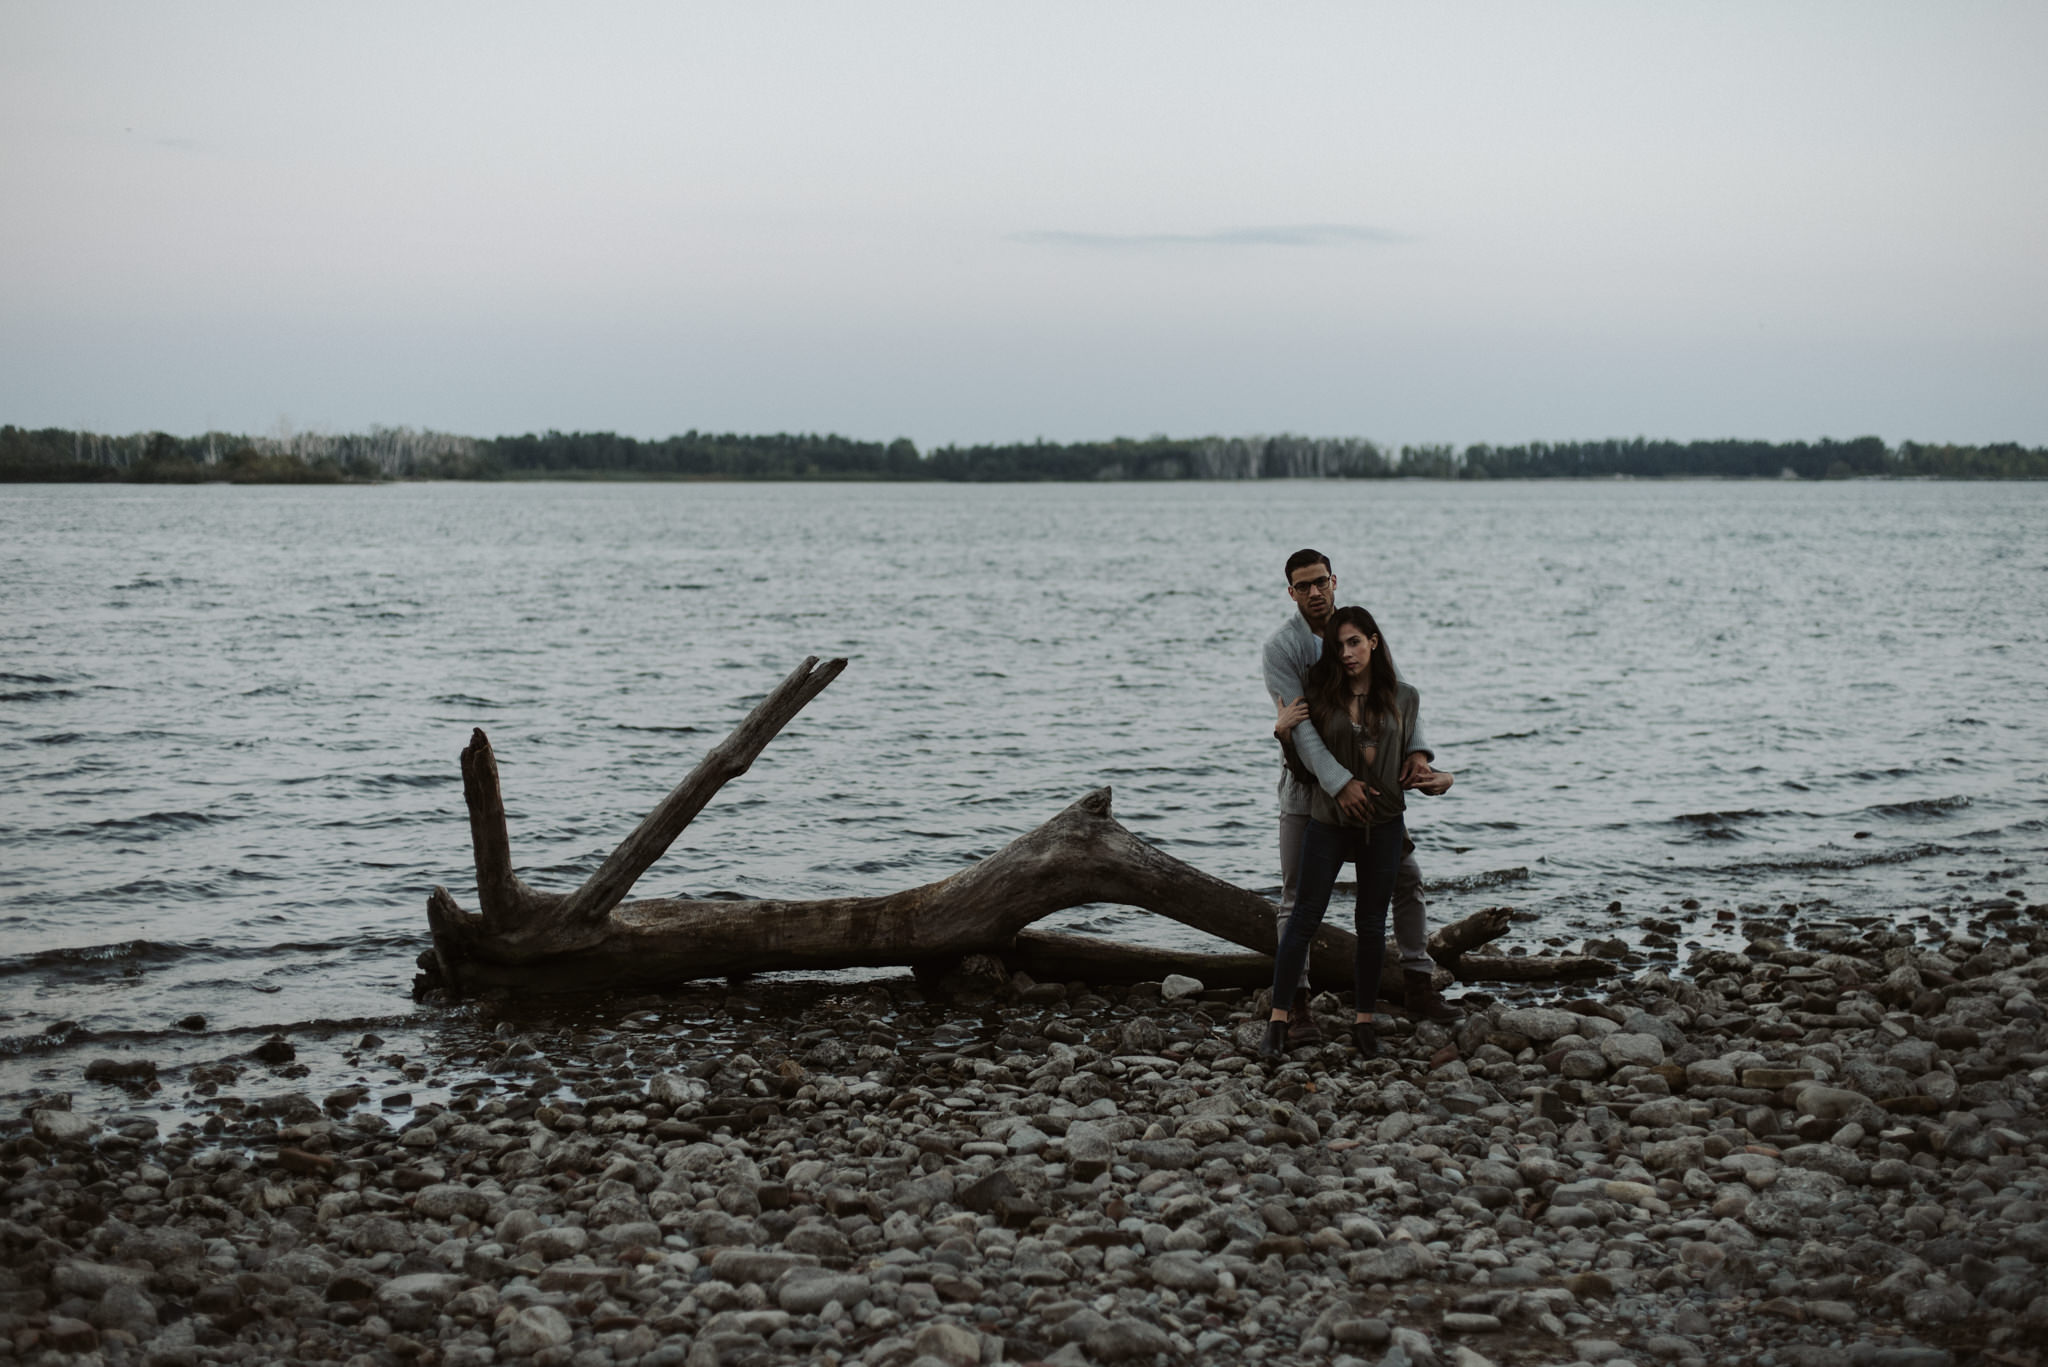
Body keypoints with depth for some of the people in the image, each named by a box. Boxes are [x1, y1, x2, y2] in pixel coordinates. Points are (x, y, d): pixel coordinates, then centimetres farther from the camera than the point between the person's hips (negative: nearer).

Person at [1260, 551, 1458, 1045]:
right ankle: (1297, 1007, 1)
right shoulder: (1280, 647, -17)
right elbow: (1300, 724, -26)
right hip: (1308, 781, -5)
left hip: (1361, 777, 5)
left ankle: (1418, 986, 16)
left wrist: (1418, 749, -24)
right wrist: (1338, 782, -37)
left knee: (1406, 876, 5)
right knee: (1298, 896, -3)